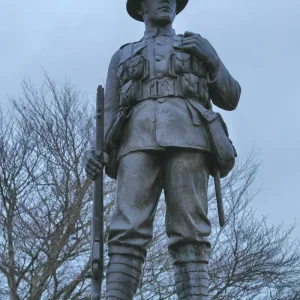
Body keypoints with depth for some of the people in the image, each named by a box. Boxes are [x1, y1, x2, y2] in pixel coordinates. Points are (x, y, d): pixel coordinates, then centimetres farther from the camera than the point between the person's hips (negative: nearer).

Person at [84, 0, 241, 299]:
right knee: (128, 234, -17)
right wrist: (96, 151, -2)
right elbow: (110, 116, 20)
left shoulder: (198, 47, 29)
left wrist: (211, 58, 1)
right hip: (140, 143, 1)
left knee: (188, 236, -16)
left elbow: (230, 100, 19)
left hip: (187, 141, 0)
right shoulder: (122, 57, 31)